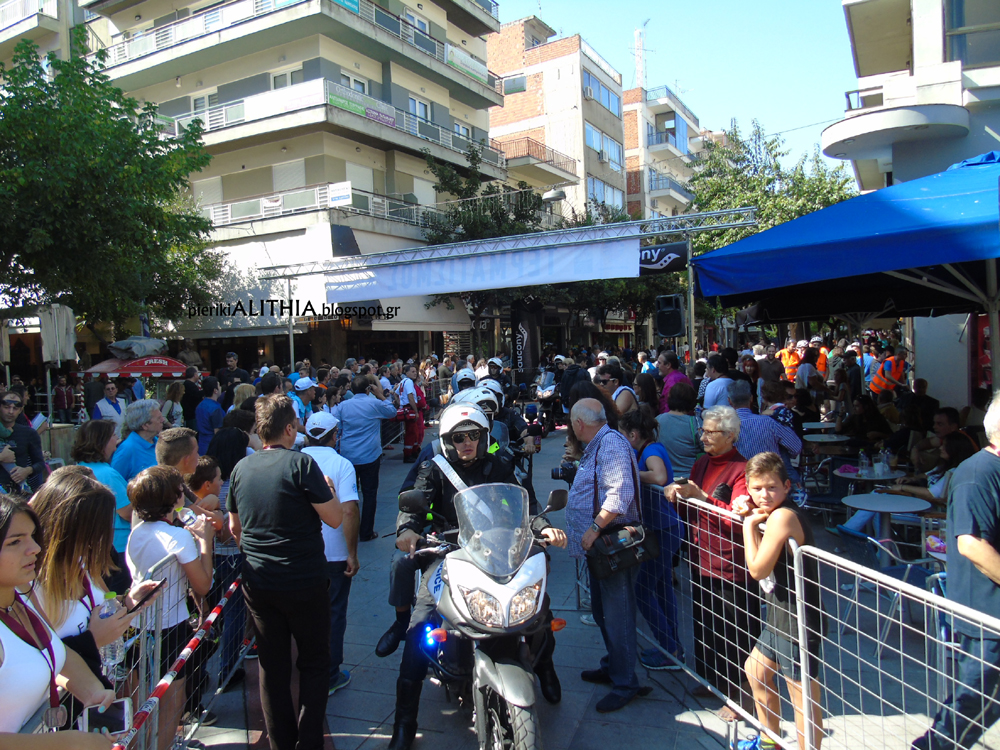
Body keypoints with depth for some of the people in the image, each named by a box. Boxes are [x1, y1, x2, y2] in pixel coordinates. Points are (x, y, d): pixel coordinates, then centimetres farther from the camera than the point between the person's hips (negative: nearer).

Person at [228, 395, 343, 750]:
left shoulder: (241, 468, 2)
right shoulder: (300, 463, -15)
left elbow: (234, 527, 14)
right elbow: (334, 518, -13)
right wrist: (328, 489, 5)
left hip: (257, 584, 5)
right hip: (304, 583, -5)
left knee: (272, 668, 15)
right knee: (314, 664, 12)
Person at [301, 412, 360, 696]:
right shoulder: (341, 464, -13)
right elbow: (349, 512, -21)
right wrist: (352, 554, -13)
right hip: (334, 555, -3)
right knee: (333, 614, 12)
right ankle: (329, 677, 20)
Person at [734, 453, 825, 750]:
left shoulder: (782, 516, -24)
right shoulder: (771, 514, 4)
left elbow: (758, 569, -22)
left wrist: (750, 524, -14)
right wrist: (748, 514, 0)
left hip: (797, 622, -11)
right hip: (780, 616, 11)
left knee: (803, 696, -1)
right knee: (755, 670, 25)